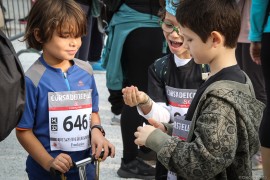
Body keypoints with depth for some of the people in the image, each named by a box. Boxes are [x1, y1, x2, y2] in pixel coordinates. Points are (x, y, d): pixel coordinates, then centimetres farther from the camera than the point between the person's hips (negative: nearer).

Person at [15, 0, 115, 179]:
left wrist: (96, 131, -9)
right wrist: (49, 162, -18)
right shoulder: (33, 80, -17)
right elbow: (23, 131, -11)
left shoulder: (85, 70, -2)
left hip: (86, 165, 5)